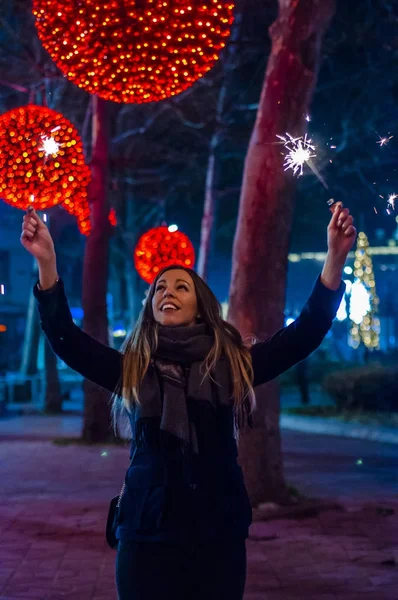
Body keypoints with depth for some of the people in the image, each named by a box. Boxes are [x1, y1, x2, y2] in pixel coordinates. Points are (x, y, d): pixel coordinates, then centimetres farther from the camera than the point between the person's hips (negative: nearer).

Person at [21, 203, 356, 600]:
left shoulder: (234, 365, 3)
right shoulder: (130, 370, 4)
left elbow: (306, 332, -4)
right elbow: (64, 338, -6)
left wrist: (335, 256, -14)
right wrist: (46, 261, -17)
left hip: (219, 534, 0)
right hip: (147, 534, 0)